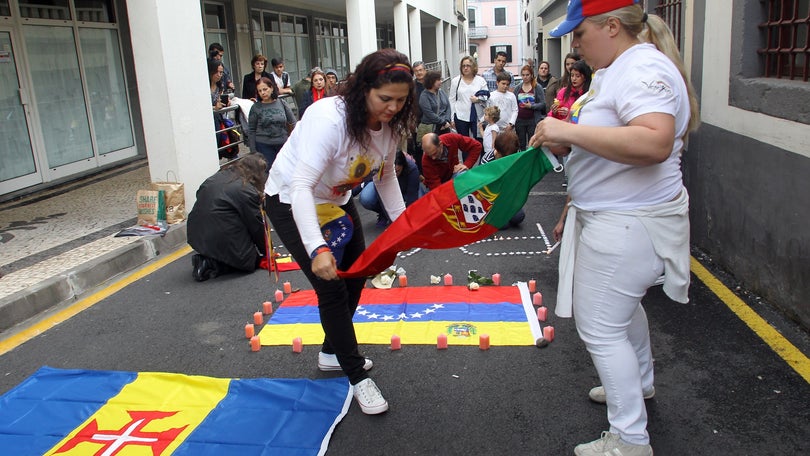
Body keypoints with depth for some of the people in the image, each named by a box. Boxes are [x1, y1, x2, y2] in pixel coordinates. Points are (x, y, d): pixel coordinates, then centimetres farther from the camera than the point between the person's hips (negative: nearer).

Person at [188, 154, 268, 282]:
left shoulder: (216, 177, 10)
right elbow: (257, 227, -6)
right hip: (222, 241, -8)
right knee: (255, 258, 8)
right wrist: (266, 251, 10)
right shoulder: (247, 191, -12)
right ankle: (211, 265, -7)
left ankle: (206, 259, 7)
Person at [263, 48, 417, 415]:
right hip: (291, 202, -8)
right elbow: (301, 185, -43)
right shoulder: (330, 118, -36)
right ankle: (357, 377, 6)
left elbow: (385, 175, 1)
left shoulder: (391, 123, -13)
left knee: (355, 278, 16)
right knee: (331, 288, -11)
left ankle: (332, 353, 38)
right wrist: (317, 248, -53)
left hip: (336, 200, 8)